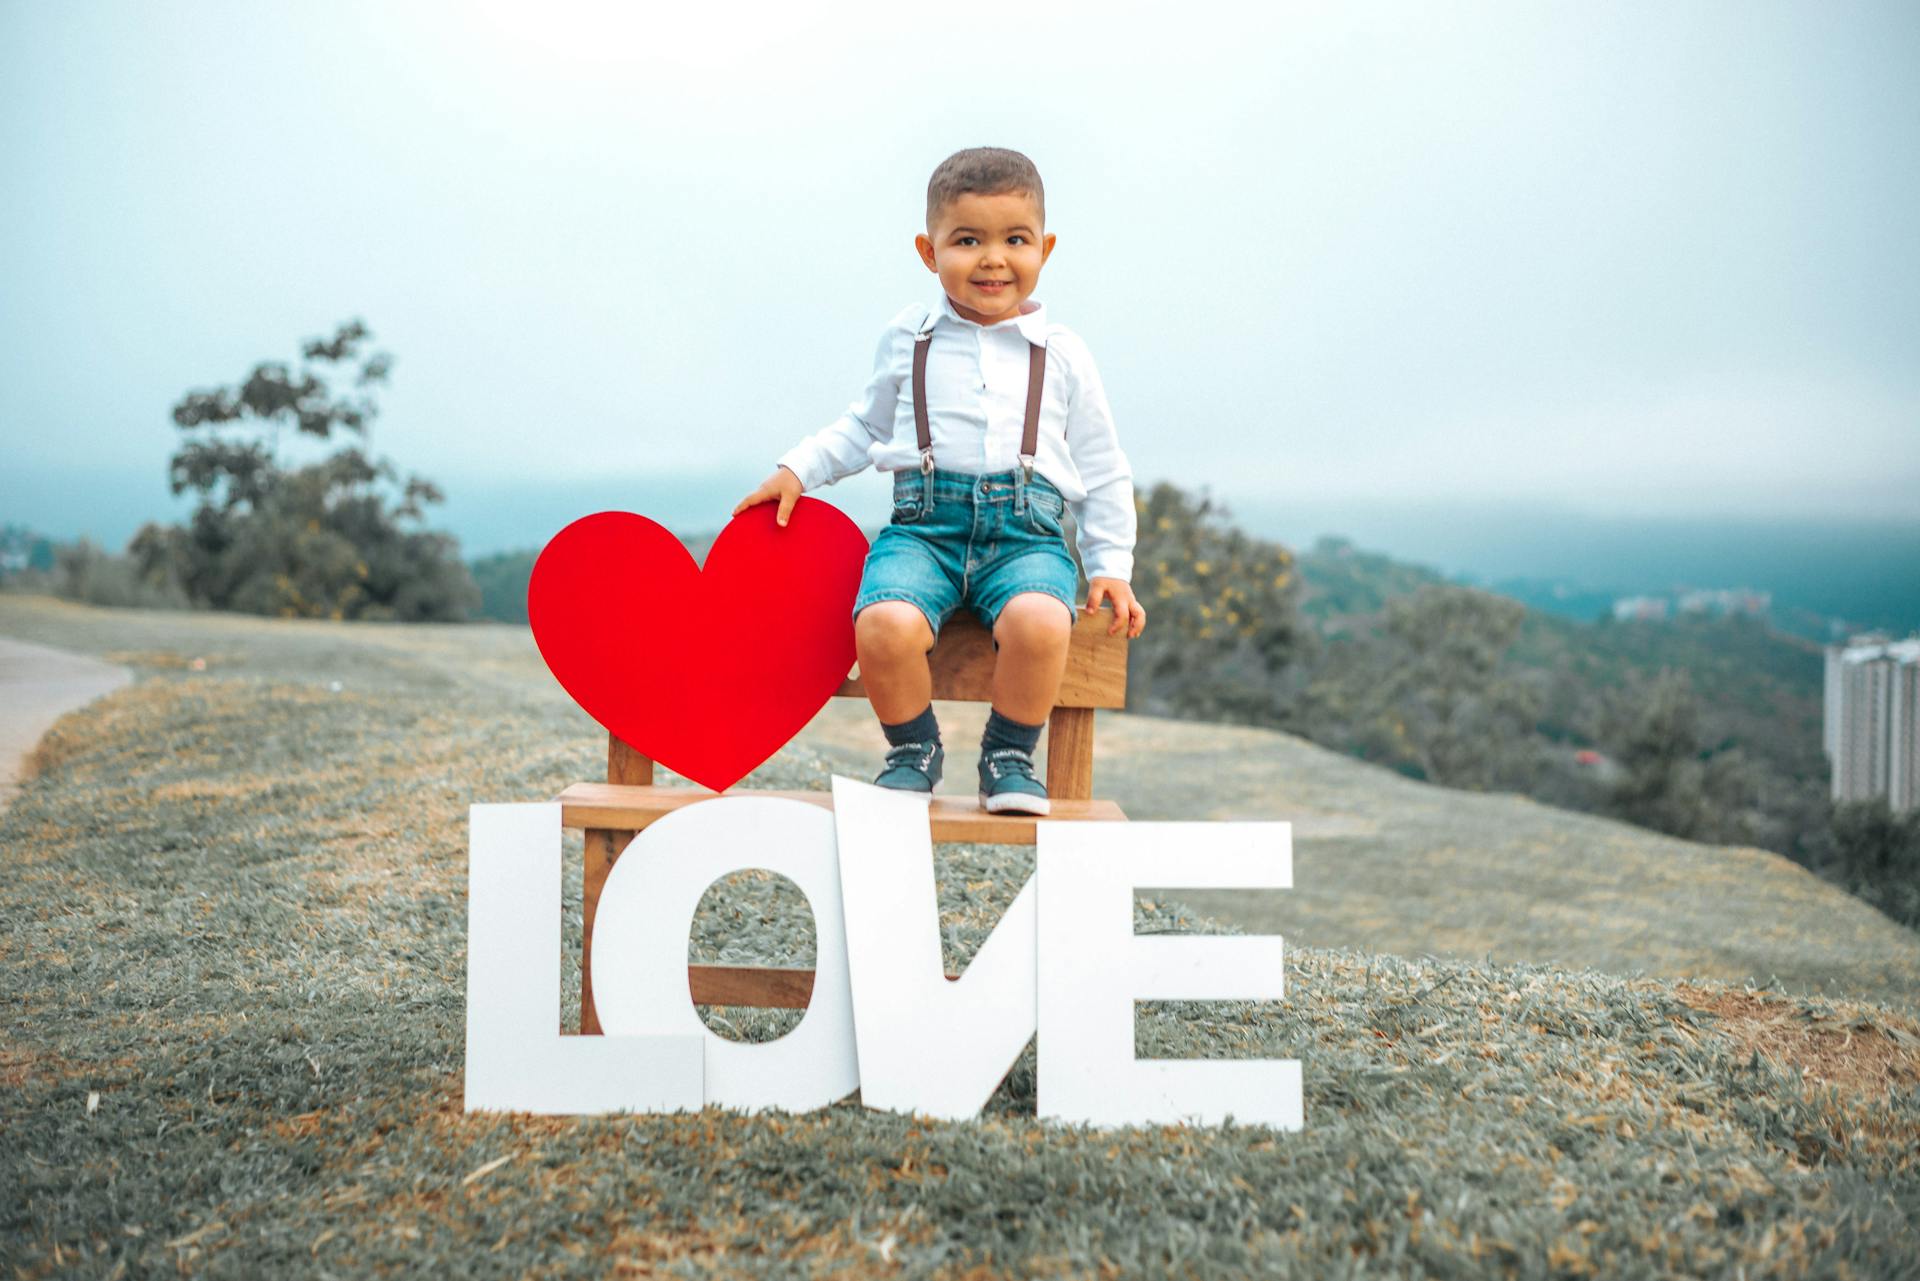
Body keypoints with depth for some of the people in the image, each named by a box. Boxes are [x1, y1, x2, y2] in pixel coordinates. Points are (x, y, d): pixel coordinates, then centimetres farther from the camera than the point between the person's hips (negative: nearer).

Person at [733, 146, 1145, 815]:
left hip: (1026, 532, 0)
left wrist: (1110, 566, 9)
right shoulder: (908, 337, 13)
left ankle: (1010, 754, -5)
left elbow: (1101, 472, 17)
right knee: (885, 624, -32)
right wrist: (799, 468, 13)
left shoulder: (1062, 354, 11)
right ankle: (913, 748, -1)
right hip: (924, 524, 1)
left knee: (1039, 623, -35)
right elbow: (866, 424, 27)